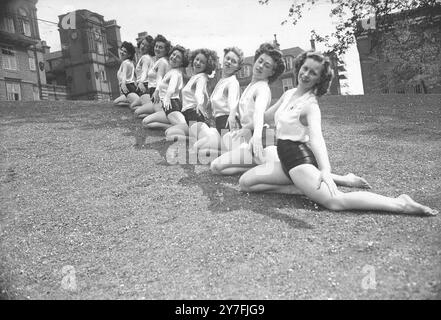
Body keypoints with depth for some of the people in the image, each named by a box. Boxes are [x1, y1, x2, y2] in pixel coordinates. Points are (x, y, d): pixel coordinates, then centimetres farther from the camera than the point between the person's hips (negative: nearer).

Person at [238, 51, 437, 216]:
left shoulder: (310, 105, -15)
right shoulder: (288, 94, 10)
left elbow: (316, 137, -33)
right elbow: (267, 115, 28)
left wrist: (325, 170, -48)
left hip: (300, 158, -8)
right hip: (285, 159, 9)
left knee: (335, 202, -26)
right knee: (245, 183, 7)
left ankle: (399, 204, -19)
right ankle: (297, 189, 1)